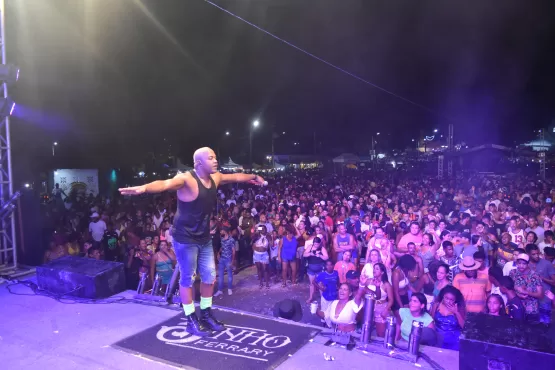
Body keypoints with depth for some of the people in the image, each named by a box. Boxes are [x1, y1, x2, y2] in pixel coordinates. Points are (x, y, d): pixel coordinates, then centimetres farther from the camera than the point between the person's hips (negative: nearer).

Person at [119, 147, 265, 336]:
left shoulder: (215, 178, 0)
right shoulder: (186, 179, -23)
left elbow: (236, 176, 19)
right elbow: (166, 184, -44)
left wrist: (254, 177, 36)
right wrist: (144, 188, -64)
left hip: (204, 238, 8)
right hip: (185, 239, -7)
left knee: (209, 276, 14)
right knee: (188, 279, 6)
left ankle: (206, 314, 33)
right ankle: (191, 320, 21)